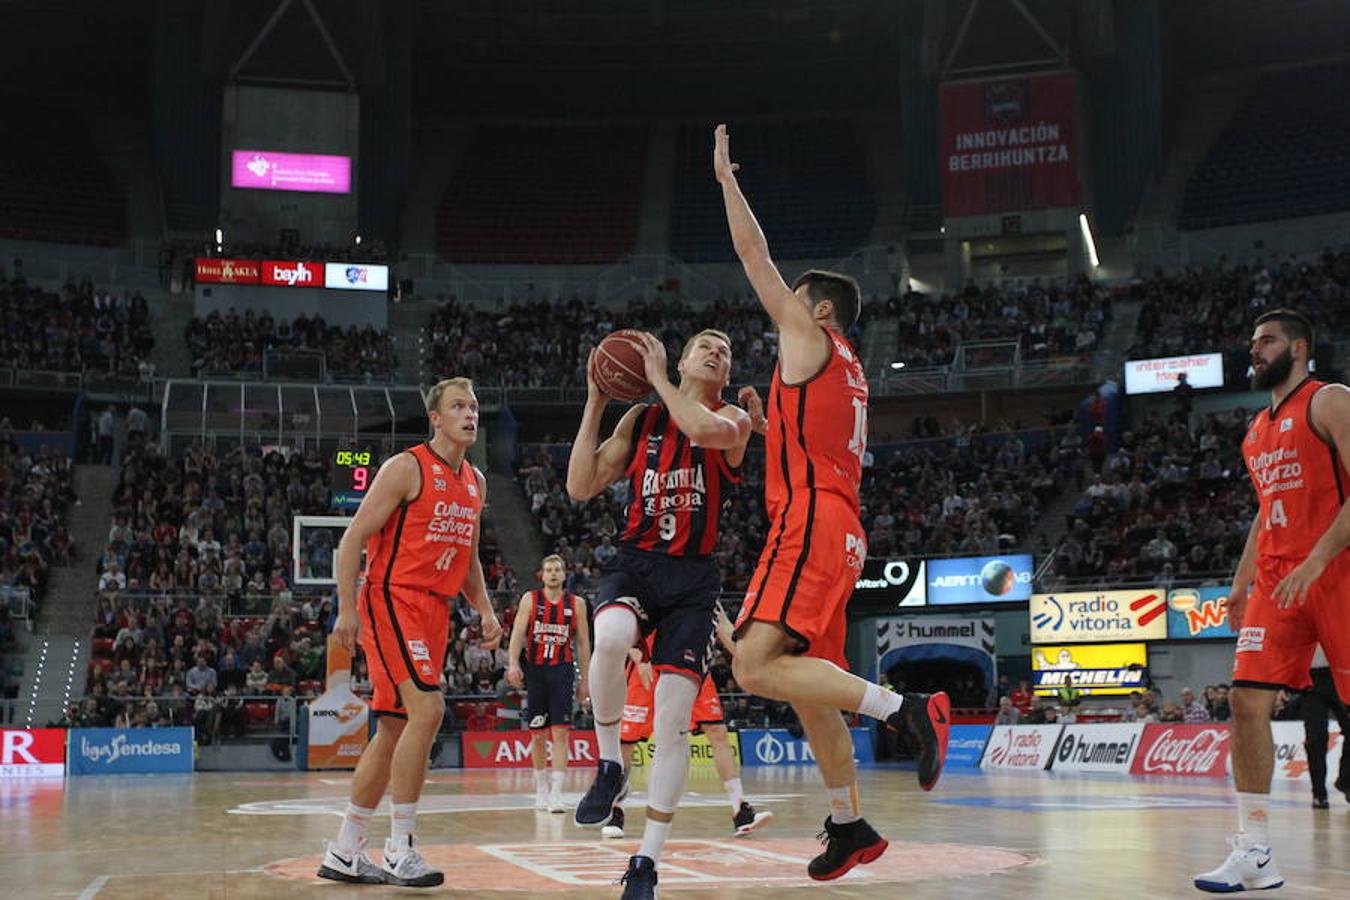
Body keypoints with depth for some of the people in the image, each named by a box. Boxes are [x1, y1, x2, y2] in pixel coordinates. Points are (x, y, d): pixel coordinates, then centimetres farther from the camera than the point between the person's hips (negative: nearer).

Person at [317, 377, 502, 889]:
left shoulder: (475, 482, 15)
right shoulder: (406, 467, -8)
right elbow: (353, 538, -10)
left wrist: (485, 610, 11)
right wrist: (346, 609, -17)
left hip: (434, 610, 8)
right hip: (392, 600, -8)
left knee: (394, 729, 9)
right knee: (427, 708, -21)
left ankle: (344, 855, 18)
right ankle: (399, 851, -13)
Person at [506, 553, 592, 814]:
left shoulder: (576, 604, 5)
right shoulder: (530, 599, 4)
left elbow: (583, 643, 8)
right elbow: (517, 633, -5)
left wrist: (585, 680, 6)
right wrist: (513, 664, -20)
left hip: (562, 670, -1)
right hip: (535, 670, 1)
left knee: (560, 733, -10)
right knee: (538, 734, 8)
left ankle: (557, 793, -13)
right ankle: (541, 789, 22)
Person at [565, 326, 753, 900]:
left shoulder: (733, 418, 6)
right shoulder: (641, 418, 13)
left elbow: (704, 428, -21)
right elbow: (581, 487, 5)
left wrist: (657, 377, -7)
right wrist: (595, 403, 2)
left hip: (693, 578, -1)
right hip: (634, 565, 1)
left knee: (674, 716, -7)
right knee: (610, 637, -35)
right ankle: (609, 769, -12)